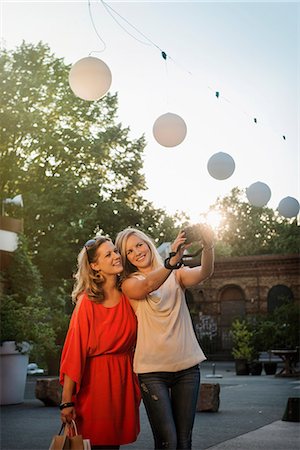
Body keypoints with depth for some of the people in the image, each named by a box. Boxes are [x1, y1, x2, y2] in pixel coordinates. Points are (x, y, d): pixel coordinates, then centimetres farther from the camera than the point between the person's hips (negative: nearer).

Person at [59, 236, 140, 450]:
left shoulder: (128, 296, 2)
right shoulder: (87, 301, -12)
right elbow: (74, 351, -15)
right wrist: (67, 401, -17)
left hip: (124, 377, 5)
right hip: (96, 378, -4)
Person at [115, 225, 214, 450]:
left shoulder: (176, 275, 9)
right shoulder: (129, 284, 2)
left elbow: (204, 273, -11)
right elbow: (148, 285, -21)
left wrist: (208, 246, -33)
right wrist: (172, 261, -41)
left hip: (187, 366, 2)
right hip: (152, 369, -2)